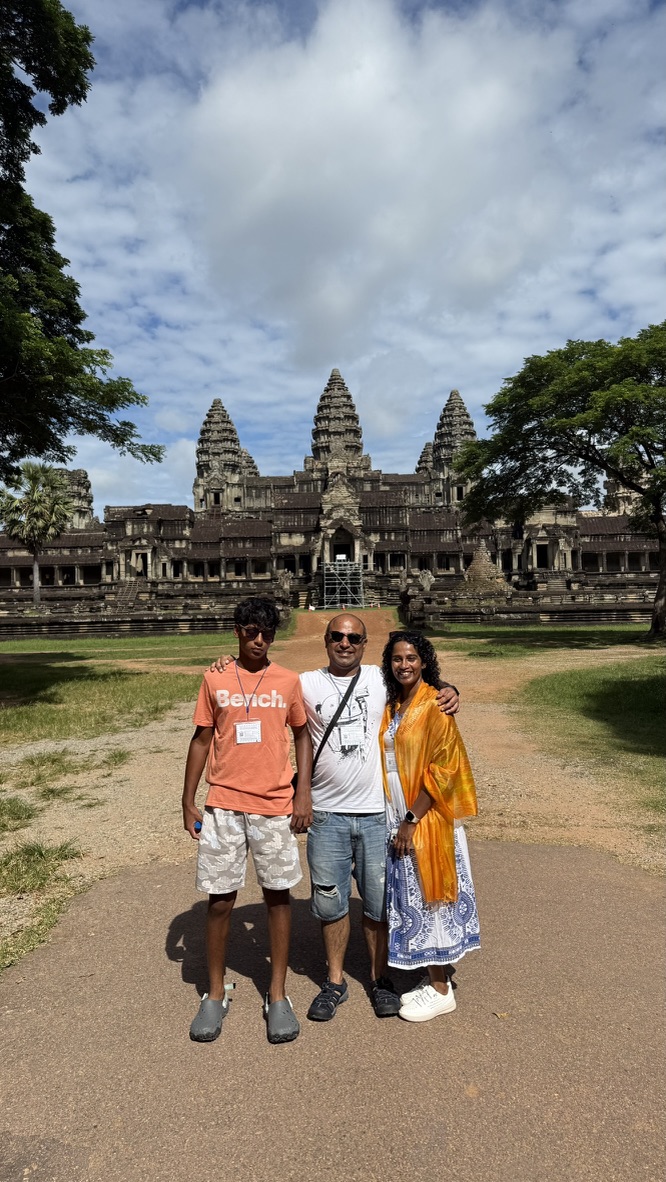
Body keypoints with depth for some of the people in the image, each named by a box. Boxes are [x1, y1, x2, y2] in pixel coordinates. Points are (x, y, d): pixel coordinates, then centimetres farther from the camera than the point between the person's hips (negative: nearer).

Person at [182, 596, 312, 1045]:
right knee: (220, 899, 9)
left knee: (278, 895, 8)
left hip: (275, 806, 0)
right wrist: (188, 800, 4)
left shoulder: (288, 681, 0)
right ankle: (216, 994, 30)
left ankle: (277, 995, 26)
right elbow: (202, 740, 6)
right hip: (223, 806, 0)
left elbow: (303, 736, 6)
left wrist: (304, 794, -2)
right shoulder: (215, 680, 1)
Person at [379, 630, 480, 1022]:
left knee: (428, 898, 4)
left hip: (426, 818, -7)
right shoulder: (392, 706, 7)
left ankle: (441, 990, 21)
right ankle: (433, 978, 31)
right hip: (397, 816, 7)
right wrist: (396, 819, 7)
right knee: (410, 898, 15)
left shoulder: (435, 705, -14)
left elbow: (440, 769, -18)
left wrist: (412, 820, -18)